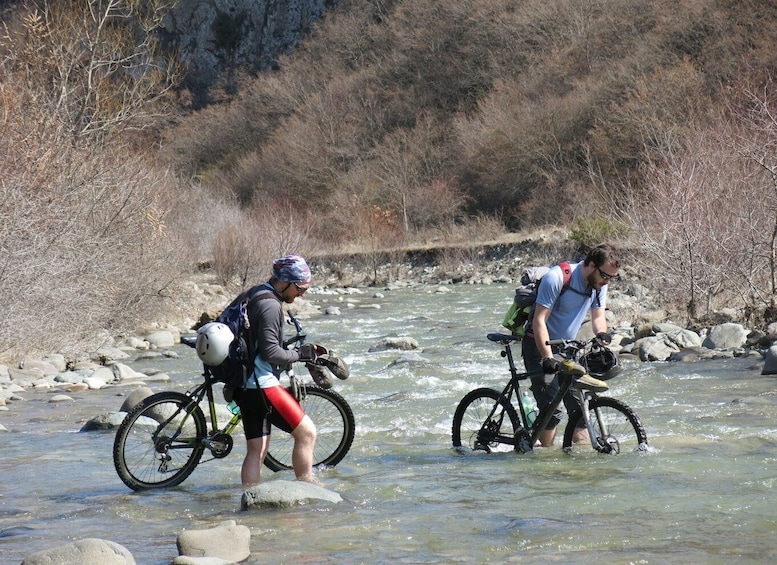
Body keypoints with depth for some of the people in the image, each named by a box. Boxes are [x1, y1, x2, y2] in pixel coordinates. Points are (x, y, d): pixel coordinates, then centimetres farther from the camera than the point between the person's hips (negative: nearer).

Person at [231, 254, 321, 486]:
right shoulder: (270, 305, -15)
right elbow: (270, 352, -21)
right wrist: (299, 354, -8)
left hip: (243, 385, 10)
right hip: (261, 383, -10)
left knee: (257, 449, 11)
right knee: (306, 432, -5)